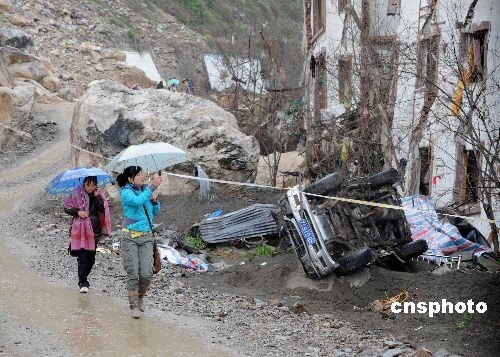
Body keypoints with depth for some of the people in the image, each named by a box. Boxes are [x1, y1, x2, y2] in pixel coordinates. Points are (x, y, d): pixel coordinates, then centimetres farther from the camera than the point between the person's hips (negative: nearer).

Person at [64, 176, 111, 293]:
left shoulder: (99, 195, 7)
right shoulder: (77, 193, 0)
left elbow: (103, 209, -4)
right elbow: (67, 207, 2)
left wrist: (97, 196, -12)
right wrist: (77, 212, -14)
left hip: (94, 229, 4)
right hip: (80, 229, -3)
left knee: (91, 257, 8)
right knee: (83, 256, -13)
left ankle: (83, 279, 26)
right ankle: (83, 283, -10)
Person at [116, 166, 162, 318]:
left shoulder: (145, 190, 9)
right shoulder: (126, 193, -7)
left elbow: (155, 212, 19)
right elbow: (138, 201, -29)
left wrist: (154, 201, -1)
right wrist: (153, 186, -30)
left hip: (146, 237, 4)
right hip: (130, 237, -4)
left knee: (147, 274, -3)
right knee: (133, 273, -3)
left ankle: (140, 297, 23)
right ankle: (134, 306, 9)